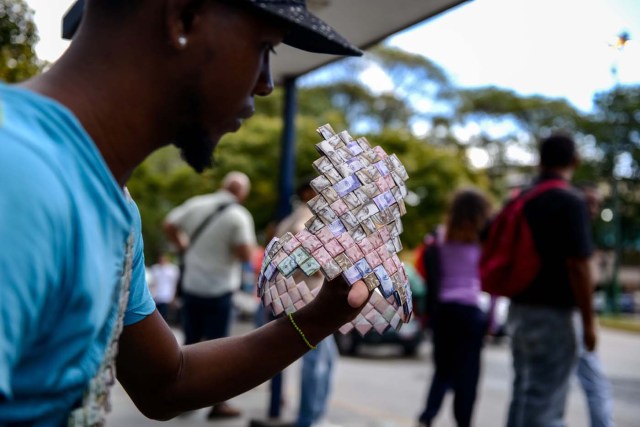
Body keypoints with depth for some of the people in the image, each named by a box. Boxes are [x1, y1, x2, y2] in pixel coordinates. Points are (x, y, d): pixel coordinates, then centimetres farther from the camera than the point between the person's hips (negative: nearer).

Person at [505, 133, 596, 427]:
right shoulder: (571, 201, -13)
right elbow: (577, 266, -17)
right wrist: (588, 322, -11)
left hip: (520, 309, 8)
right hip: (552, 314, -7)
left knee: (523, 394, 16)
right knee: (546, 403, -2)